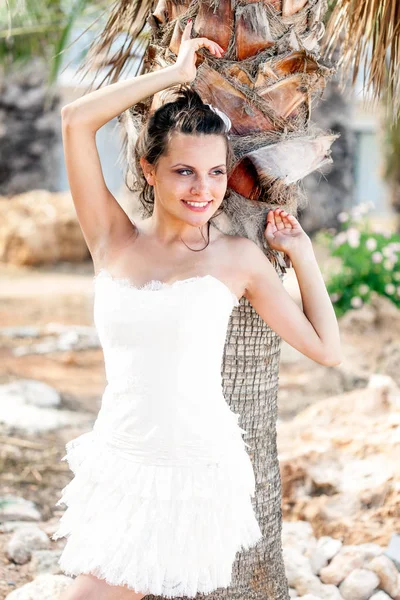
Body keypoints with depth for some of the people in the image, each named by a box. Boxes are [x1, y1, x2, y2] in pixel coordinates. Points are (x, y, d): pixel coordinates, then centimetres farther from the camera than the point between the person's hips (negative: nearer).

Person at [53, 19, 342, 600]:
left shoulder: (238, 257, -2)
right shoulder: (114, 241, 1)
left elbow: (326, 349, 2)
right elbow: (76, 119, -8)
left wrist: (301, 251, 4)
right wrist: (176, 72, -1)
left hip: (199, 471, -2)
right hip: (117, 463, 3)